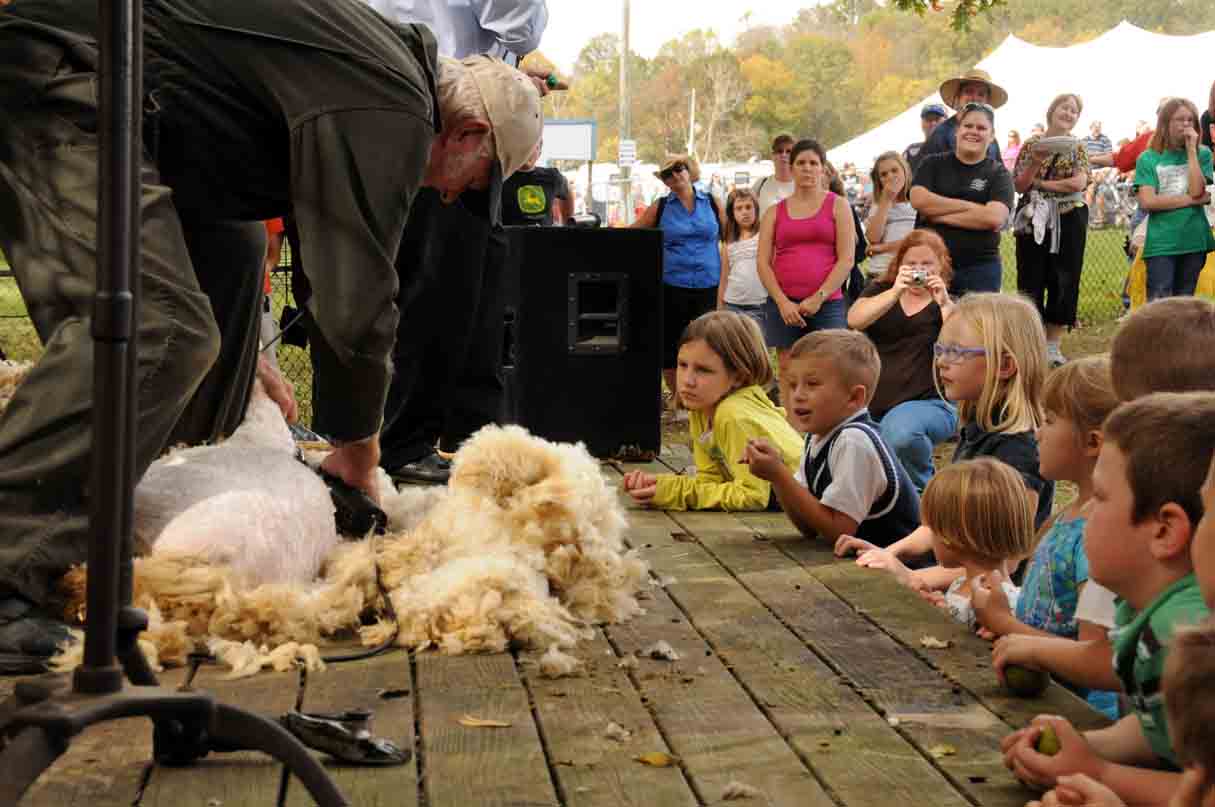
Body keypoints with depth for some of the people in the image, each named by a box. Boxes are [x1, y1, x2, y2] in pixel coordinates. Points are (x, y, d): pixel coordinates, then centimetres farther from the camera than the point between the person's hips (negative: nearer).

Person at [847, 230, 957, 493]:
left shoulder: (950, 305, 10)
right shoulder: (881, 291, 15)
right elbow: (854, 320, -7)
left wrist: (944, 304, -20)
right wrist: (896, 292, -18)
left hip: (928, 402, -3)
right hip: (873, 404, 3)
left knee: (899, 432, -36)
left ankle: (921, 487, -8)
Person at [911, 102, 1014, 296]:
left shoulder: (998, 173, 4)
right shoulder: (933, 164, 9)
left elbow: (994, 218, -12)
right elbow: (919, 200, -8)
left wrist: (939, 215, -11)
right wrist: (970, 206, -11)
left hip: (980, 268, -1)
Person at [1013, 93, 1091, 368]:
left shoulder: (1077, 147, 6)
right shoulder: (1031, 145, 5)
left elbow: (1079, 183, -9)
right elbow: (1018, 185, 0)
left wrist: (1039, 183, -8)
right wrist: (1035, 163, -16)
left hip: (1068, 221, 0)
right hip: (1033, 220, 0)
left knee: (1064, 280, 1)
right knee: (1030, 280, 0)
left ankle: (1053, 345, 9)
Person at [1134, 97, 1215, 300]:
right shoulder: (1148, 159, 2)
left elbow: (1196, 190, -8)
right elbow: (1147, 202, -9)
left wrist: (1191, 150, -5)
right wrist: (1192, 200, -8)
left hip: (1194, 241, 3)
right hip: (1161, 244, -2)